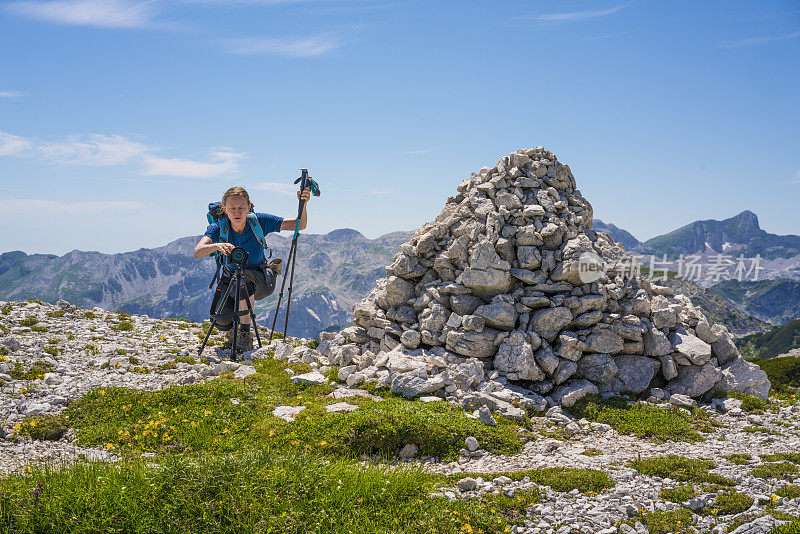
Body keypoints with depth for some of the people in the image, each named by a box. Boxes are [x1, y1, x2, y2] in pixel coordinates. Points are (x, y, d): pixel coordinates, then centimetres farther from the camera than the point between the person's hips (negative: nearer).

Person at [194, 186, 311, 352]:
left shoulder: (259, 221, -18)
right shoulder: (219, 227, -17)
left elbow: (300, 225, -18)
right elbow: (197, 252, -33)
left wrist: (303, 204, -38)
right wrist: (216, 246, -54)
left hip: (262, 279, -1)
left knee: (244, 278, -37)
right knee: (220, 319, -23)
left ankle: (245, 335, -27)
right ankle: (234, 327, 18)